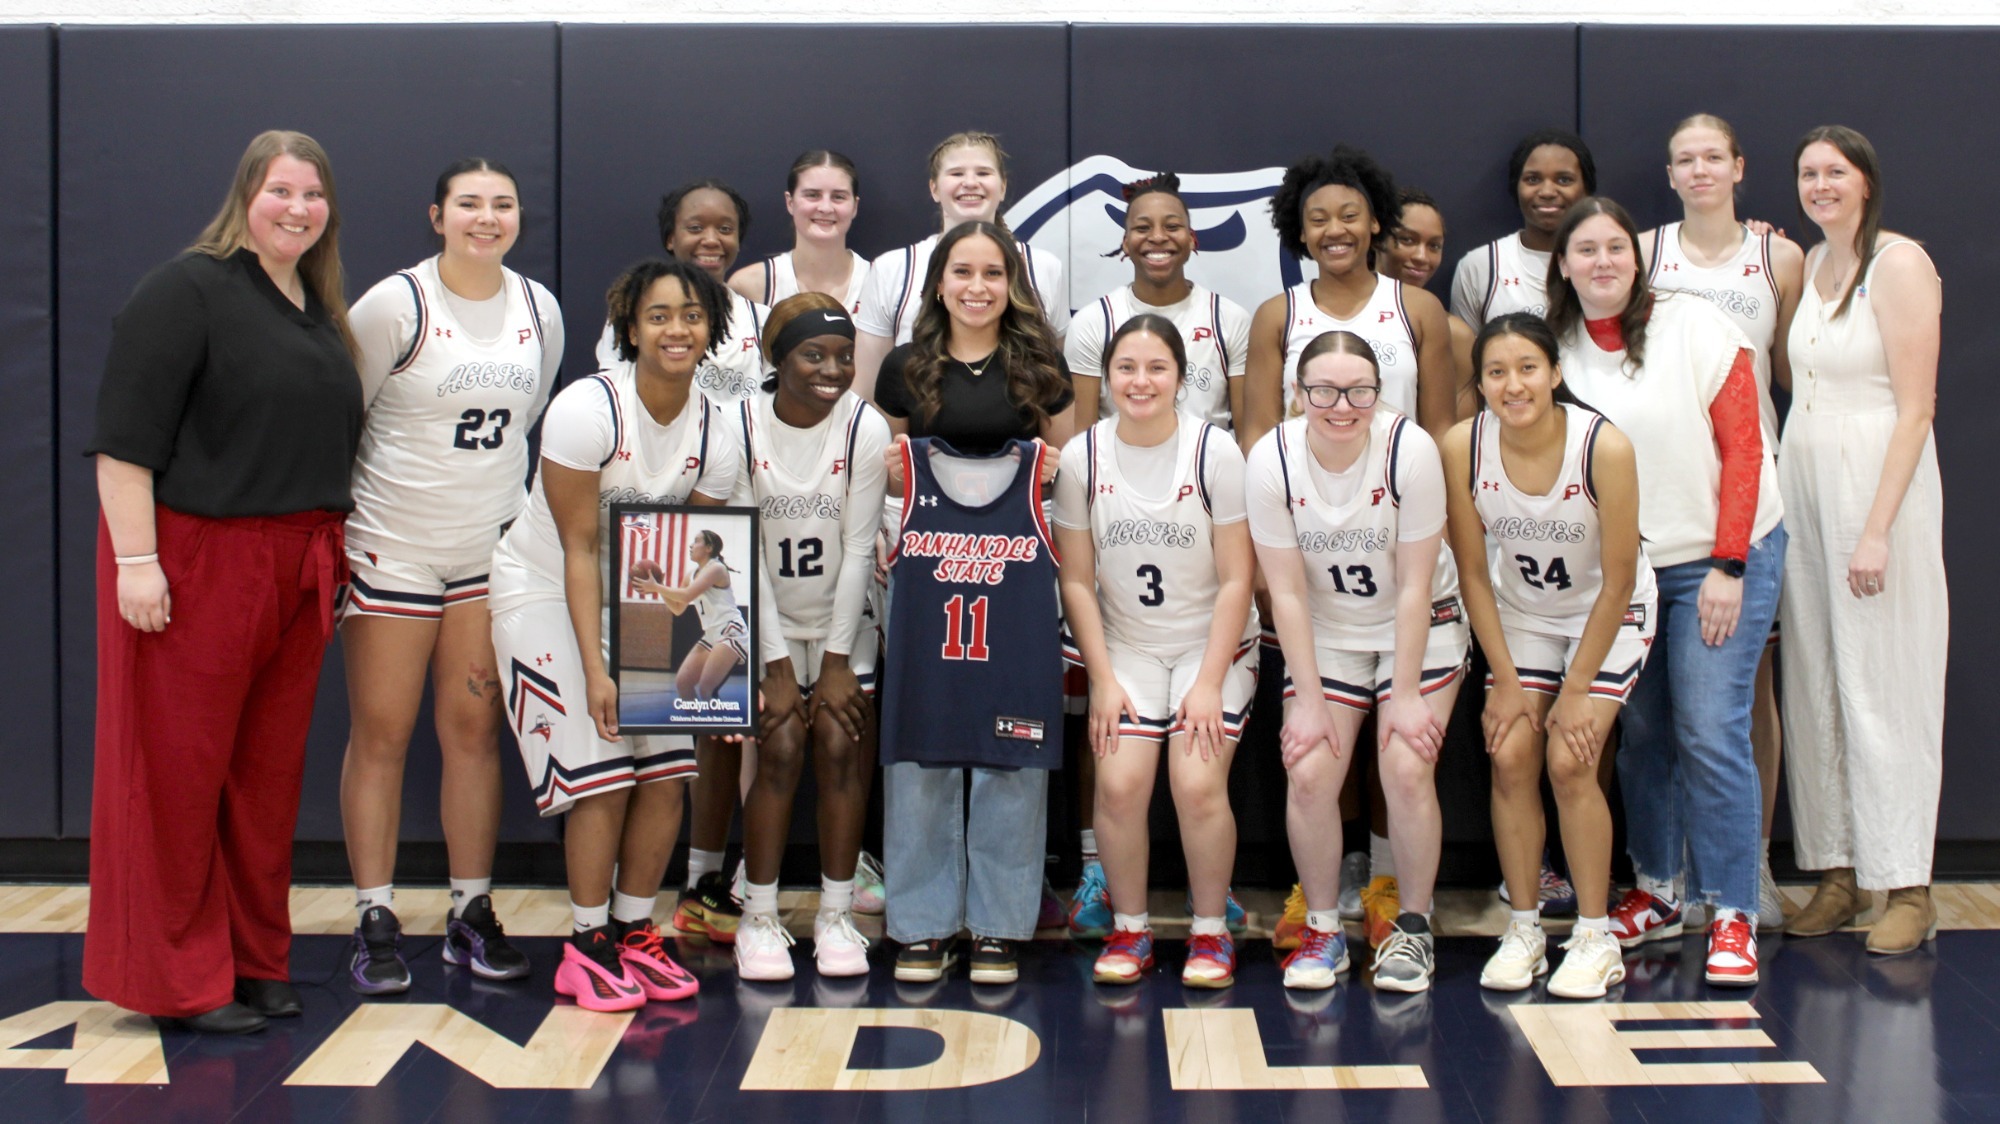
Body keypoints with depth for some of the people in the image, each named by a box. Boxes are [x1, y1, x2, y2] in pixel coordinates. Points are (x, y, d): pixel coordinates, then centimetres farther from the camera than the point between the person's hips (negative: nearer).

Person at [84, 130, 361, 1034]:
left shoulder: (322, 314, 16)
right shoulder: (187, 291, -7)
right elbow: (126, 434, -14)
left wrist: (329, 556, 17)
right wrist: (135, 559, -20)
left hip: (295, 571, 7)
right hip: (194, 561, -7)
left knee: (269, 768, 11)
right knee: (178, 764, 1)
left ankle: (254, 961, 22)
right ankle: (178, 981, 10)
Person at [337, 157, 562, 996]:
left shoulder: (539, 311, 5)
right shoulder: (395, 305, -10)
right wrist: (335, 519, -4)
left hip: (492, 548, 4)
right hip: (392, 548, -4)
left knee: (474, 730, 6)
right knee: (380, 733, 1)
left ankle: (472, 913, 15)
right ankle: (376, 922, 9)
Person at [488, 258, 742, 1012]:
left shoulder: (713, 429, -6)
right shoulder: (587, 408, -22)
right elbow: (579, 547, -21)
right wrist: (595, 669, -25)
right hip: (547, 593, -5)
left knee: (667, 770, -2)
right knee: (600, 773, -11)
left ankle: (633, 933, 15)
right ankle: (587, 948, 3)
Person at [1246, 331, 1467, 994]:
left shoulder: (1410, 450, -23)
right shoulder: (1272, 460, -18)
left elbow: (1414, 585, -16)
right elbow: (1287, 592, -12)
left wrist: (1406, 695, -14)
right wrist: (1309, 701, -12)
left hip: (1419, 626, -2)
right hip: (1325, 633, 2)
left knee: (1407, 770, -16)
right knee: (1309, 774, -13)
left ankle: (1412, 931, 6)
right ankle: (1322, 930, 8)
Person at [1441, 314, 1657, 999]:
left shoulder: (1604, 448, -28)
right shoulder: (1463, 447, -20)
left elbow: (1617, 582, -19)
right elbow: (1473, 573, -9)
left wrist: (1578, 690, -16)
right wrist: (1506, 680, -10)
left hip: (1610, 614, -3)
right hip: (1520, 612, 3)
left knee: (1569, 760, -14)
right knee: (1510, 756, -10)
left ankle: (1595, 938, 1)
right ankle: (1523, 931, 5)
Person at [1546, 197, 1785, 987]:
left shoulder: (1695, 327, -7)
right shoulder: (1557, 349, 4)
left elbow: (1742, 446, -8)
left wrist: (1727, 567, -12)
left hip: (1718, 561, -4)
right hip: (1618, 569, 4)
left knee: (1709, 732, -9)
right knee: (1641, 733, 7)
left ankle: (1732, 915, -2)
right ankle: (1656, 892, 22)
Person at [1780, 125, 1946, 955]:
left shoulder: (1899, 263, -10)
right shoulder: (1810, 264, 12)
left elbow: (1915, 407, -15)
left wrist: (1877, 529, -20)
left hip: (1879, 482, -7)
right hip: (1802, 481, 7)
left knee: (1884, 686, -3)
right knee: (1814, 686, 8)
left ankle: (1907, 887, 5)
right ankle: (1837, 873, 16)